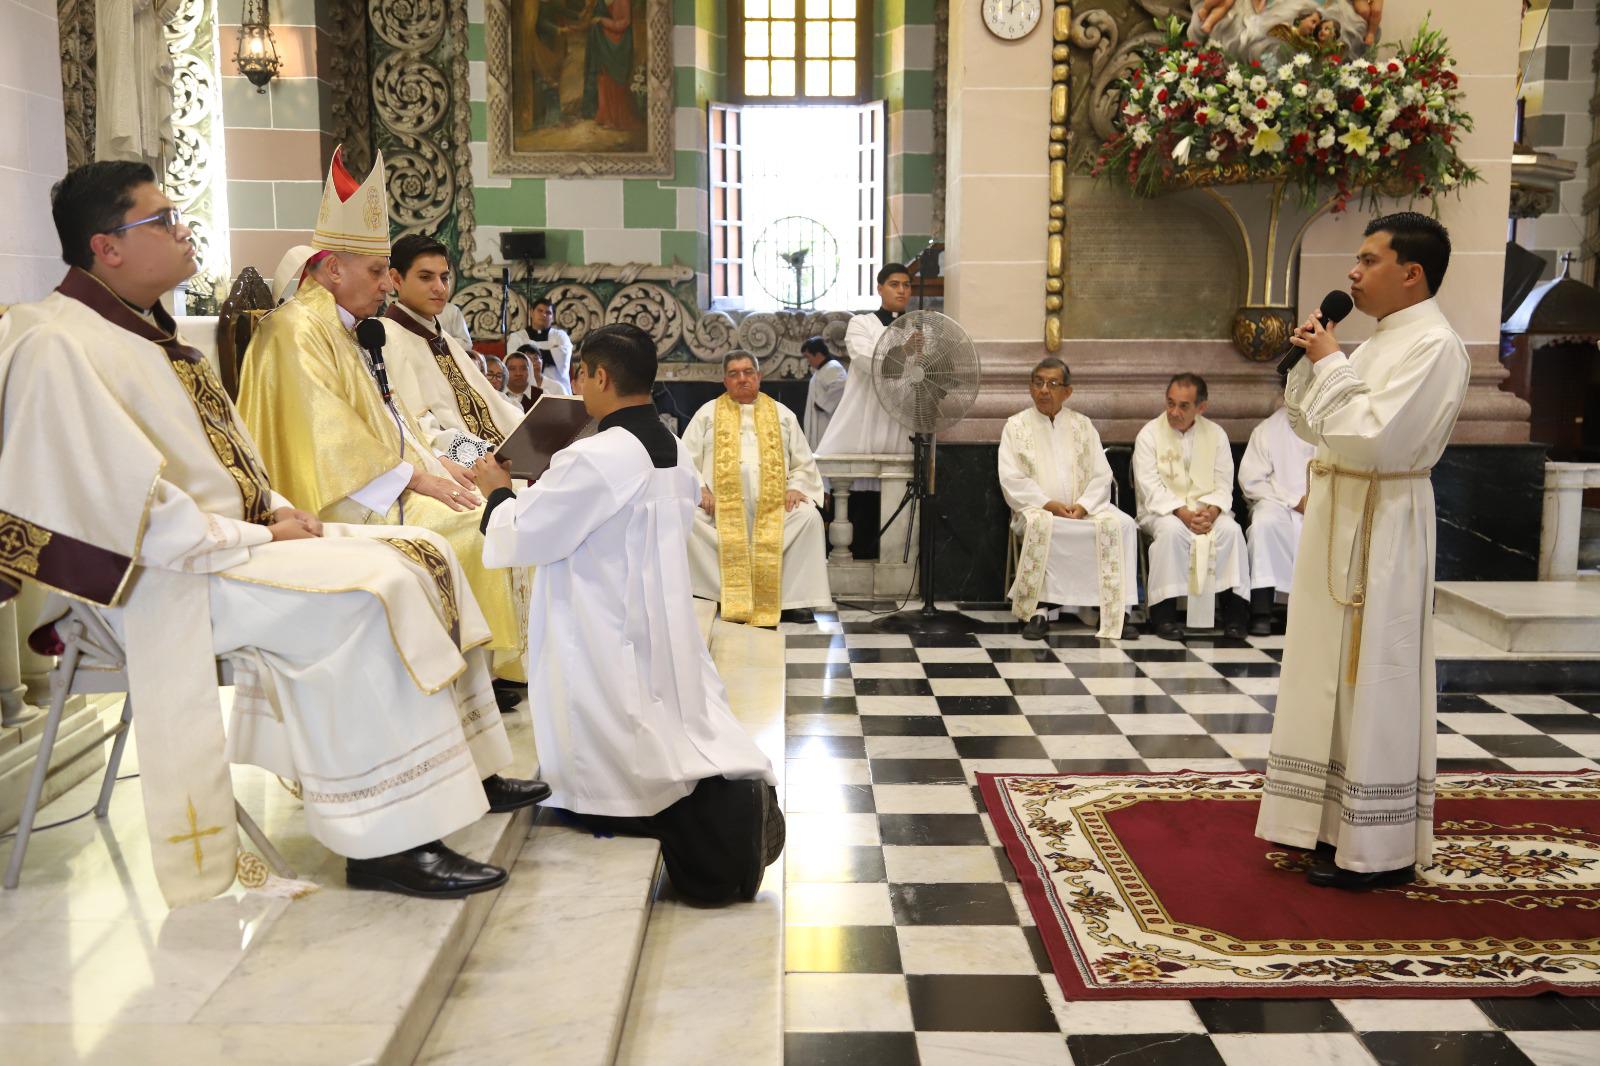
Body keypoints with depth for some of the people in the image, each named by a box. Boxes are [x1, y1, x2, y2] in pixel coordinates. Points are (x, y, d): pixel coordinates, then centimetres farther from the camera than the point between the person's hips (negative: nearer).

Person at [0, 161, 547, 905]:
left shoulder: (147, 329, 15)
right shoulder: (60, 346, -16)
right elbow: (132, 509, -23)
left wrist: (278, 510, 3)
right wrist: (260, 538, -17)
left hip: (229, 539, 10)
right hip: (165, 579, -10)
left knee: (424, 555, 1)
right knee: (370, 593, -28)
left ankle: (461, 767, 6)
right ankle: (385, 839, -21)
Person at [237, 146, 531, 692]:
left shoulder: (341, 329, 20)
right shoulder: (296, 331, -13)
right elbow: (330, 437, -20)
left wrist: (436, 461, 6)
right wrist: (414, 477, -18)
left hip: (386, 480, 10)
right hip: (348, 503, -10)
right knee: (473, 524, -19)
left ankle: (500, 662, -4)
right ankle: (489, 667, -9)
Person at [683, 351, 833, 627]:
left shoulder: (782, 414, 20)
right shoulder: (708, 413, 16)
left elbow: (804, 463, 18)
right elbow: (686, 460, 10)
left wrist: (795, 488, -2)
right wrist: (699, 490, -8)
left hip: (774, 506, 1)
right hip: (721, 504, 0)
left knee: (809, 517, -27)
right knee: (688, 518, -30)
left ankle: (792, 599, -20)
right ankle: (727, 597, -22)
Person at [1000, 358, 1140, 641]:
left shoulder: (1082, 425, 13)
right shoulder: (1016, 426, 6)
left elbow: (1101, 475, 7)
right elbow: (1011, 479, -4)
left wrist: (1083, 505, -12)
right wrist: (1047, 504, -16)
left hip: (1083, 509, 3)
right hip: (1037, 508, -2)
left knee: (1119, 524, -26)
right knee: (1039, 523, -37)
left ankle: (1114, 610, -20)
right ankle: (1038, 609, -29)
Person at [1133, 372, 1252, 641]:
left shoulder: (1216, 434, 8)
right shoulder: (1150, 433, -1)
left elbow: (1224, 485, 4)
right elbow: (1150, 487, -10)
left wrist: (1211, 510, -18)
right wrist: (1182, 512, -23)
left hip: (1207, 509, 3)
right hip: (1162, 510, -2)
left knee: (1230, 529, -28)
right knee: (1171, 530, -36)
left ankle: (1234, 610, -19)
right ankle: (1165, 613, -27)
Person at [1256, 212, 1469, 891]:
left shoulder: (1433, 346, -14)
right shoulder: (1383, 339, 15)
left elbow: (1374, 438, -24)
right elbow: (1307, 420, 16)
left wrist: (1331, 363, -14)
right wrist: (1314, 360, 1)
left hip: (1381, 526, -9)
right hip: (1341, 517, 9)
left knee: (1373, 680, -3)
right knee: (1335, 672, 14)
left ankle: (1378, 850, 7)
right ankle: (1332, 818, 26)